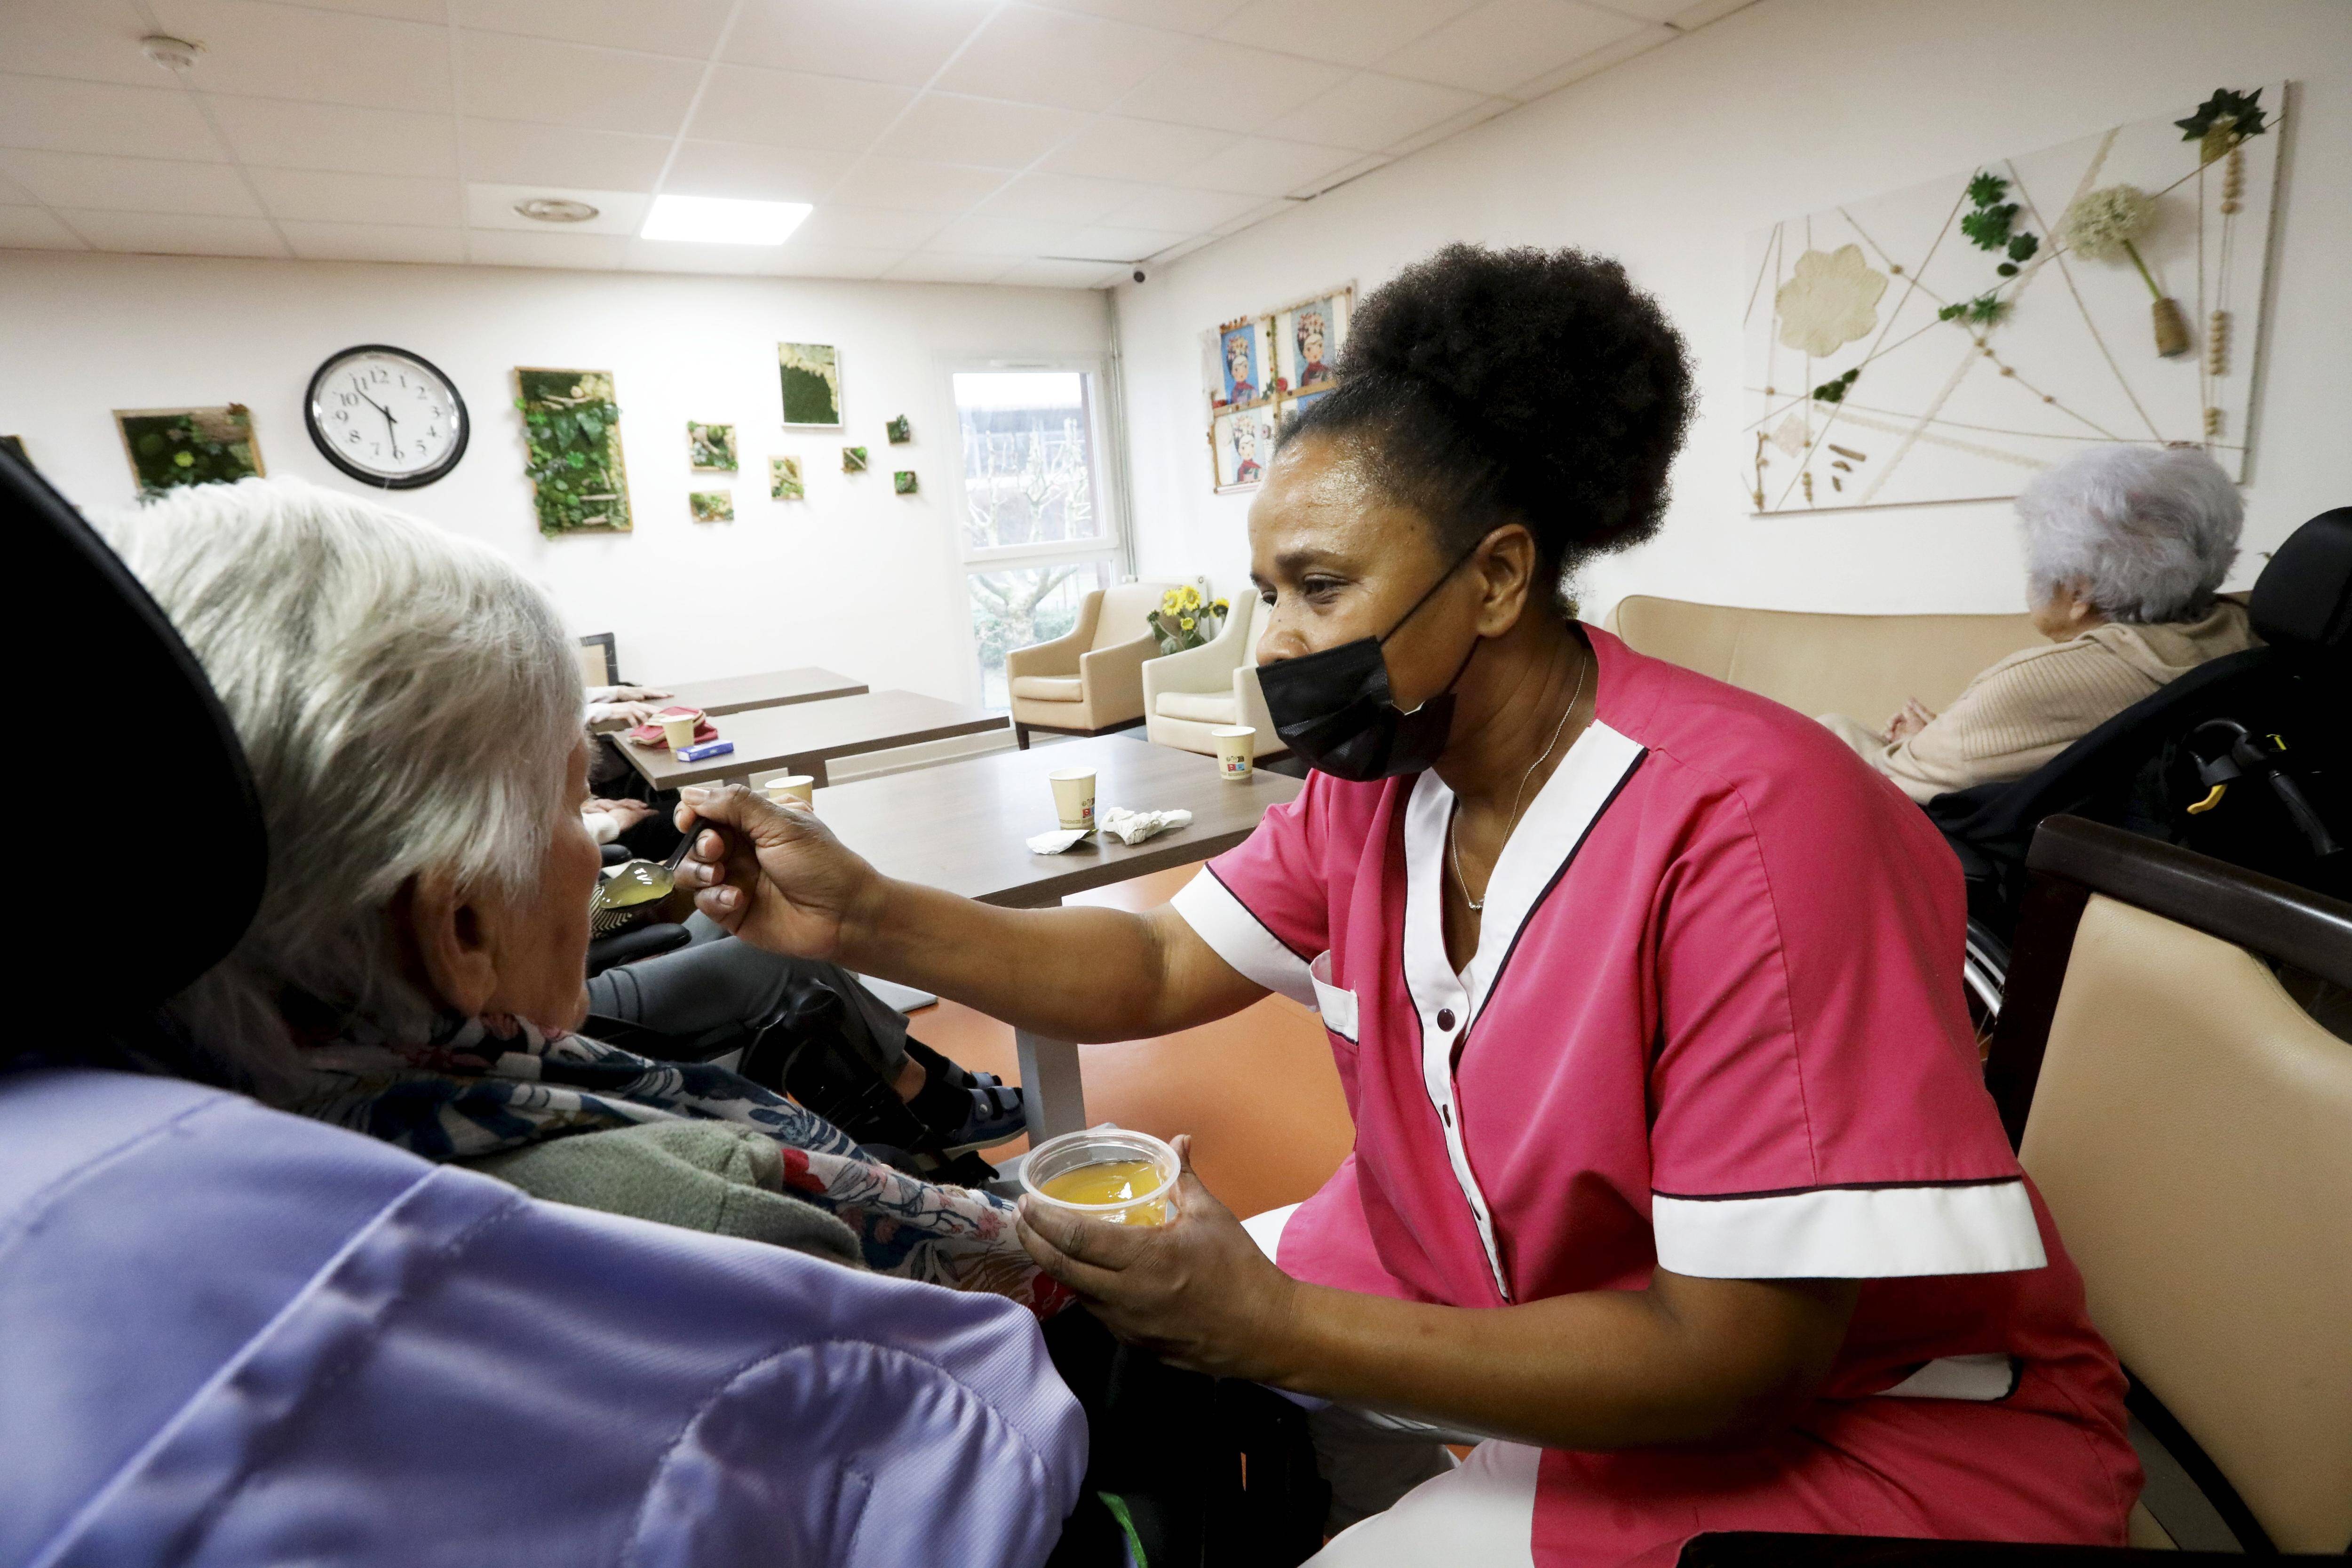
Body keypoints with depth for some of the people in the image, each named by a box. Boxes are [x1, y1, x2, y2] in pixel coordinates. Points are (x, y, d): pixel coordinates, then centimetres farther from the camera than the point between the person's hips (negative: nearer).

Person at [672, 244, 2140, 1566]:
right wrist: (863, 915, -18)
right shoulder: (1372, 777, -8)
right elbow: (1159, 966, -5)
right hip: (1488, 1289, 6)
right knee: (1120, 1317, 2)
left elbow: (1738, 1349, -26)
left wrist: (1276, 1330, -29)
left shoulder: (1748, 827, -30)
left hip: (1855, 1417, -5)